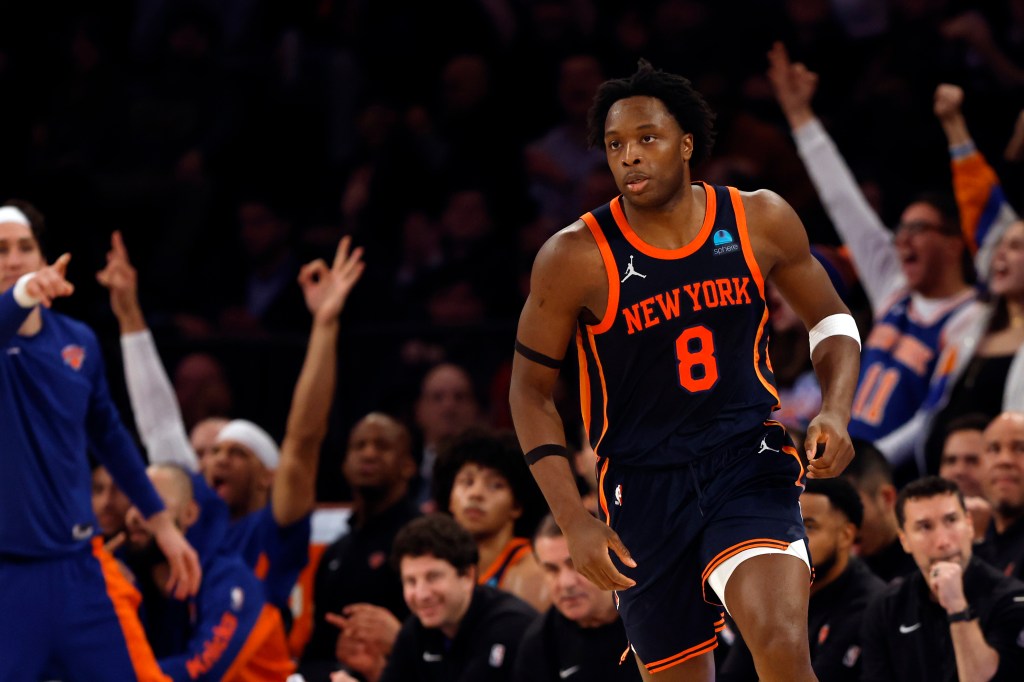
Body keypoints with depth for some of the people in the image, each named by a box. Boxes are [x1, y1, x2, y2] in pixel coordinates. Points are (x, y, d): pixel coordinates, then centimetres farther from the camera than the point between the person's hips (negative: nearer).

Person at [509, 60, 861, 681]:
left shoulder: (760, 220, -3)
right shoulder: (577, 258, -10)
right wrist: (574, 522, -9)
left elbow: (831, 320, 13)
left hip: (751, 465, 0)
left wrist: (836, 413, -7)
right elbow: (531, 390, 0)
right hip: (644, 485, 0)